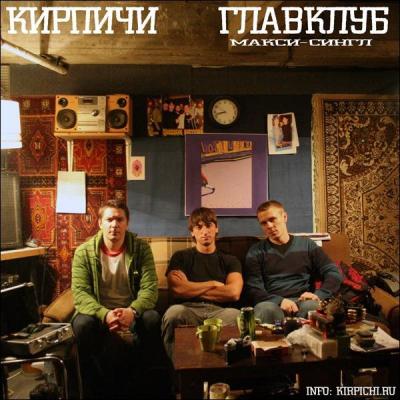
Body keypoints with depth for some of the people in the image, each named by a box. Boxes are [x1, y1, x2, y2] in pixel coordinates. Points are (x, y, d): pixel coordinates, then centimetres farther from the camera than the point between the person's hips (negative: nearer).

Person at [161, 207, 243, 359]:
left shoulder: (230, 260, 21)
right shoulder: (181, 257, 19)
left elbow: (234, 293, 0)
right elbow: (177, 290, 0)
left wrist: (191, 289, 3)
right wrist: (214, 284, 6)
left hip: (219, 312, 1)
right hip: (189, 310, 0)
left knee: (235, 315, -35)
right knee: (174, 311, -36)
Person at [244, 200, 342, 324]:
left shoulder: (306, 245, 15)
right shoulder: (256, 252, 11)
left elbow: (334, 274, 8)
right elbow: (253, 289, 1)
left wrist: (318, 295, -13)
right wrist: (279, 301, -19)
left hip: (303, 302, 2)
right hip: (273, 303, -1)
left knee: (311, 306, -35)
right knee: (264, 308, -37)